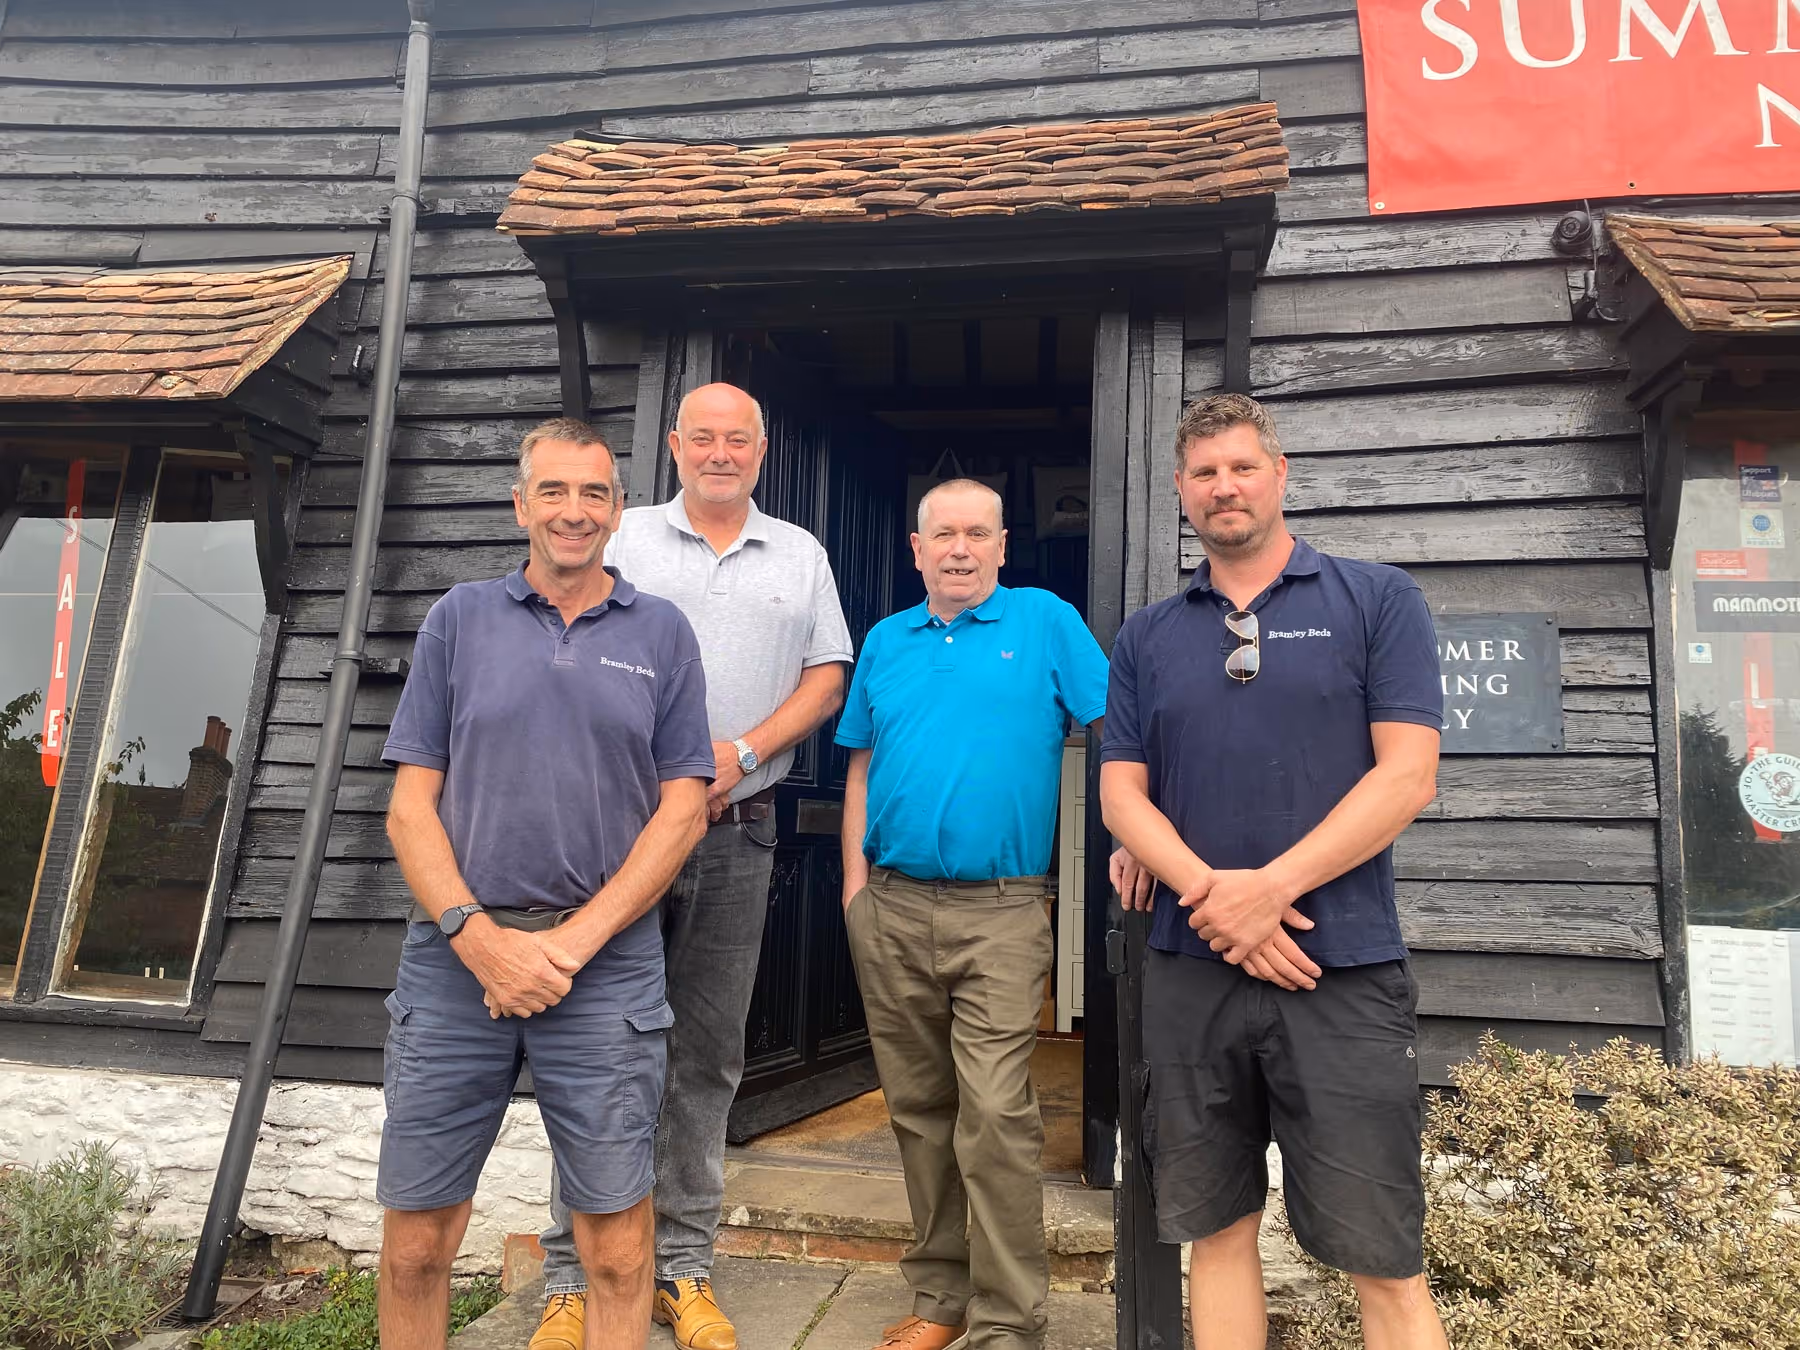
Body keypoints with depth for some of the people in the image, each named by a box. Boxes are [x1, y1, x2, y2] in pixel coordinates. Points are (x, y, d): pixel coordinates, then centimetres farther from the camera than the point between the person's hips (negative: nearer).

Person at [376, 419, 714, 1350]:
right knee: (414, 1245, 9)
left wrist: (574, 940, -8)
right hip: (454, 954, 1)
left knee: (617, 1249, 4)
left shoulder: (661, 633, 7)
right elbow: (410, 806, 4)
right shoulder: (459, 619, 9)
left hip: (607, 959, -1)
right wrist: (480, 939, -9)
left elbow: (682, 812, 2)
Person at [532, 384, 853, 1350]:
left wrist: (741, 753, -7)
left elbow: (827, 677, 8)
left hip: (739, 834, 2)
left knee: (709, 1055, 8)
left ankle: (683, 1268, 20)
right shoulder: (622, 539, 8)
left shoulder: (800, 555, 13)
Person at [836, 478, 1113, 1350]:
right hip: (890, 910, 5)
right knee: (919, 1109, 13)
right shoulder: (886, 641, 14)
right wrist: (856, 876, 8)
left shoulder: (1045, 621, 3)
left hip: (1001, 914, -4)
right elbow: (862, 768, 16)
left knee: (995, 1114, -10)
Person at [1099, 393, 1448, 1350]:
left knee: (1382, 1259, 1)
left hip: (1343, 971, -3)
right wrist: (1208, 889, -12)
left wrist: (1271, 887, -14)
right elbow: (1121, 794, 6)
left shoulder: (1377, 601, 2)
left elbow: (1406, 776, -6)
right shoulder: (1145, 639, 11)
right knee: (1217, 1230, 13)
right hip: (1188, 971, 3)